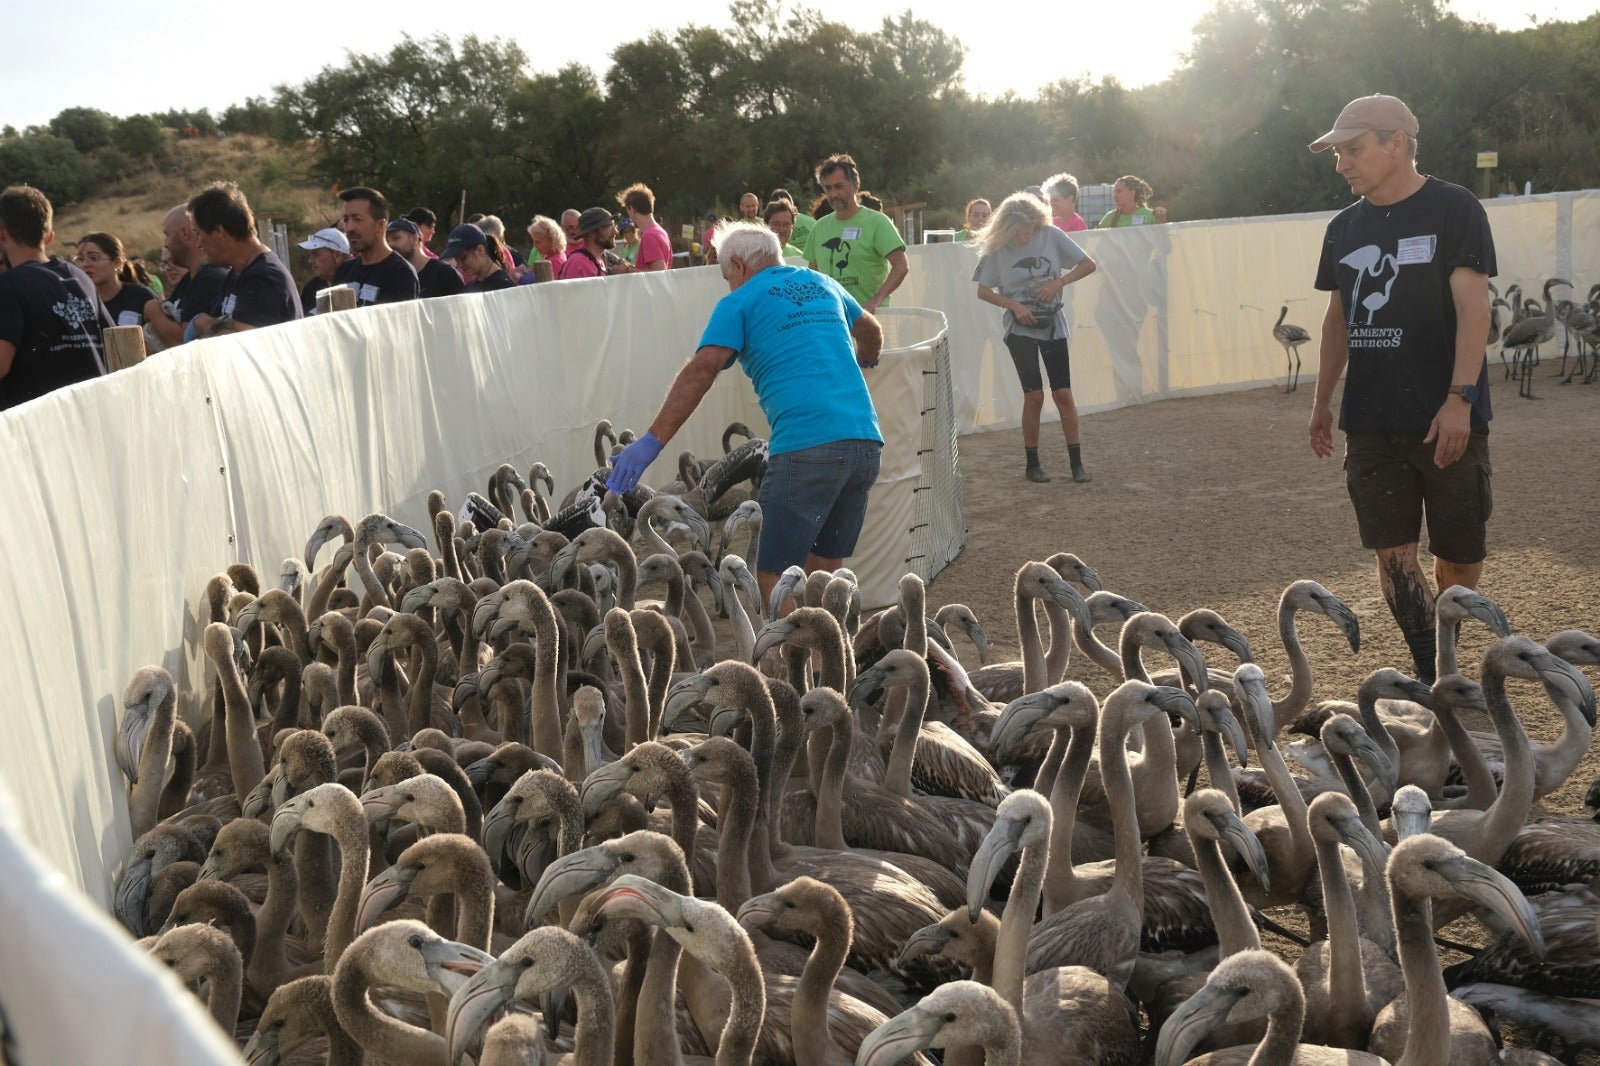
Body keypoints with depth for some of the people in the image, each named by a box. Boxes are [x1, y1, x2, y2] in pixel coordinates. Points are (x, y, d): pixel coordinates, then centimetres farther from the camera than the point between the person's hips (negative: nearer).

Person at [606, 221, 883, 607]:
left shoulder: (740, 303, 5)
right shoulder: (823, 285, 23)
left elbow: (701, 371, -10)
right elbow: (871, 332, 42)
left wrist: (653, 441, -13)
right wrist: (864, 363, 65)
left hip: (808, 446, -7)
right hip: (866, 442, 7)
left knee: (774, 580, -2)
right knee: (824, 571, 17)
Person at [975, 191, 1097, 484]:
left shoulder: (1051, 235, -5)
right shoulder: (997, 247, -7)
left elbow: (1088, 265, 0)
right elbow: (983, 291, -1)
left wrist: (1059, 282, -14)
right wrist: (1014, 305, -15)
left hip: (1053, 325, 1)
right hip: (1021, 329, -1)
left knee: (1063, 394, -1)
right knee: (1034, 396, -6)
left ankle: (1076, 463, 5)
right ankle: (1032, 464, 7)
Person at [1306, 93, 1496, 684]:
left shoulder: (1453, 209, -6)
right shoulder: (1345, 226, 11)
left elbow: (1473, 308, -12)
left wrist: (1459, 398, -20)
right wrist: (1322, 401, 18)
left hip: (1447, 419, -5)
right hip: (1371, 422, 5)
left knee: (1459, 555, 3)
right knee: (1392, 554, -1)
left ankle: (1446, 661, 26)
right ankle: (1432, 680, 5)